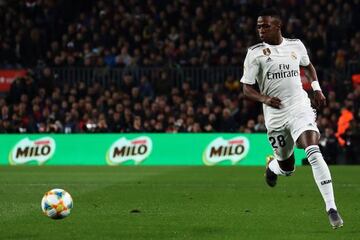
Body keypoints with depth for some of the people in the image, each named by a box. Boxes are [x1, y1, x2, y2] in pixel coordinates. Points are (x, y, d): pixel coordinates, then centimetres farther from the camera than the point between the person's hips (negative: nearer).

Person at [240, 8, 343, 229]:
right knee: (287, 168, 8)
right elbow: (247, 88, -1)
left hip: (300, 108, 0)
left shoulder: (296, 46, 6)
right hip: (275, 115, 0)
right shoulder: (255, 53, -1)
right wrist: (265, 99, -20)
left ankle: (331, 208, -25)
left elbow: (308, 65, 27)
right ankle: (271, 165, 48)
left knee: (314, 152, -24)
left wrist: (317, 88, 12)